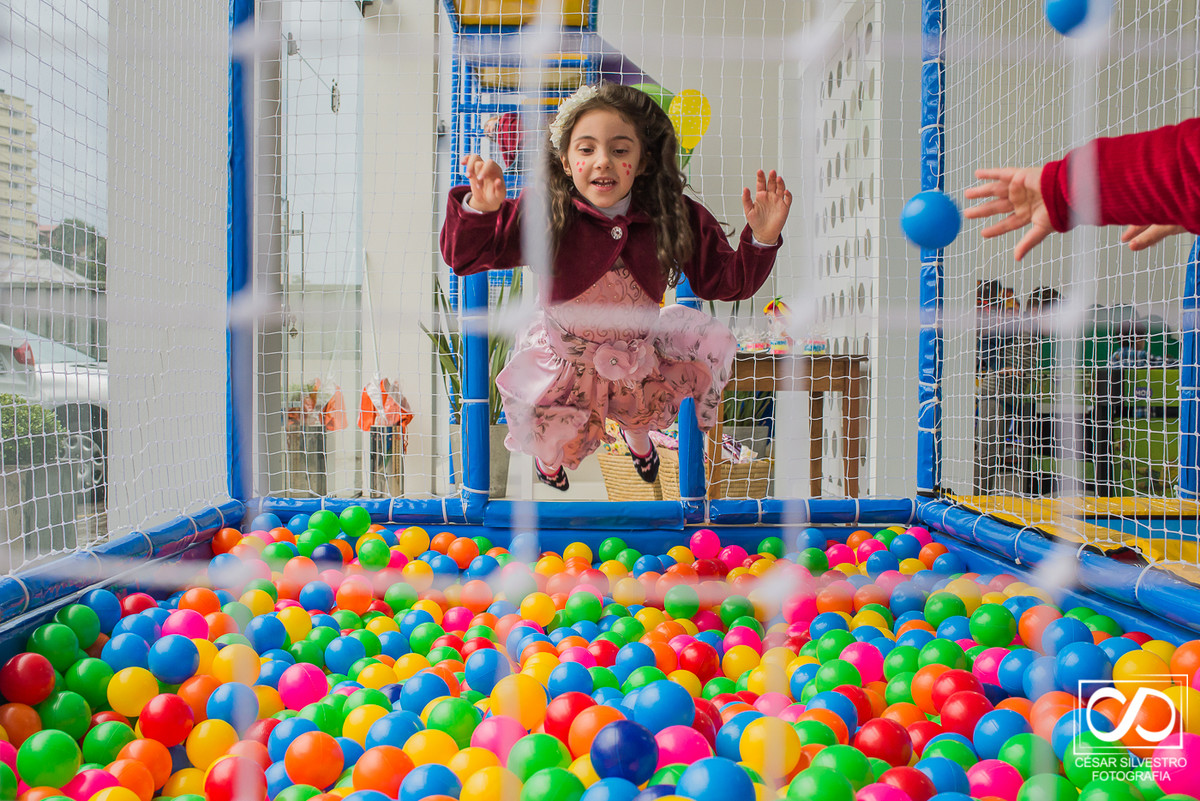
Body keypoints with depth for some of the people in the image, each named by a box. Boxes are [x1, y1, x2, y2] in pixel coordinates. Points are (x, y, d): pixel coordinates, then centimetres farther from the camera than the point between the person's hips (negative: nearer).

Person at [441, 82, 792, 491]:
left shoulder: (675, 218, -21)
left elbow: (724, 281, -12)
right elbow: (465, 257, -22)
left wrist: (761, 240, -30)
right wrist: (479, 210, -42)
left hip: (638, 356, 1)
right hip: (561, 360, -1)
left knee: (641, 412, 30)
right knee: (552, 438, 24)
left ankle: (636, 436, 70)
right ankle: (549, 456, 64)